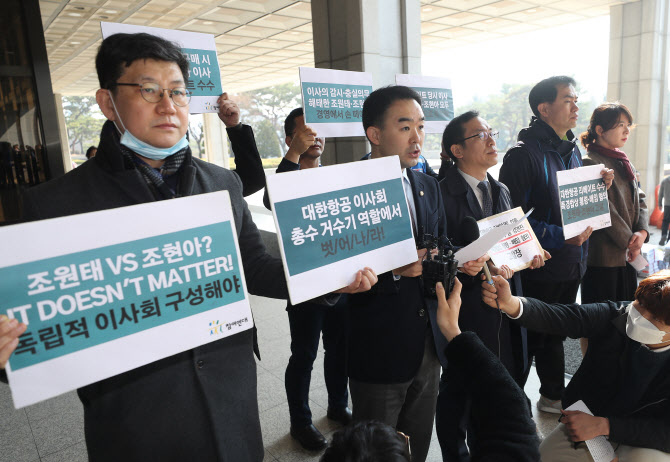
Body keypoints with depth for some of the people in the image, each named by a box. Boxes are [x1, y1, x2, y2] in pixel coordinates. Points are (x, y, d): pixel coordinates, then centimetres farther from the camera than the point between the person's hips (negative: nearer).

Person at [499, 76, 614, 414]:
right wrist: (560, 236, -24)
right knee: (530, 336, 6)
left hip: (570, 264, 8)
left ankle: (554, 395, 40)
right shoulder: (524, 154, -16)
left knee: (555, 333, 21)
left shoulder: (572, 150, 11)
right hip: (539, 267, -7)